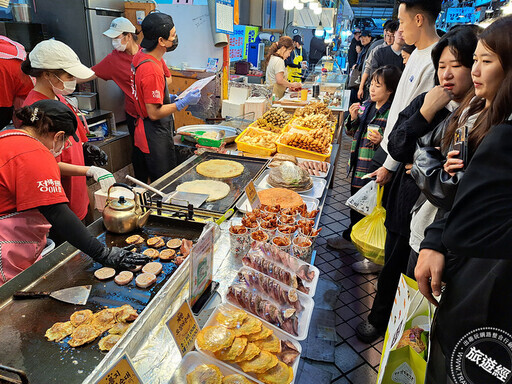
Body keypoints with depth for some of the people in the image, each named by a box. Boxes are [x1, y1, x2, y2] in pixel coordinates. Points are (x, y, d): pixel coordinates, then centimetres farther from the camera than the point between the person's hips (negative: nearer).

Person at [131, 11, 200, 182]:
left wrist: (169, 98, 11)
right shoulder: (151, 70, -26)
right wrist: (184, 102, -18)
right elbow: (154, 113, -23)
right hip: (155, 136, -10)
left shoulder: (141, 54, 5)